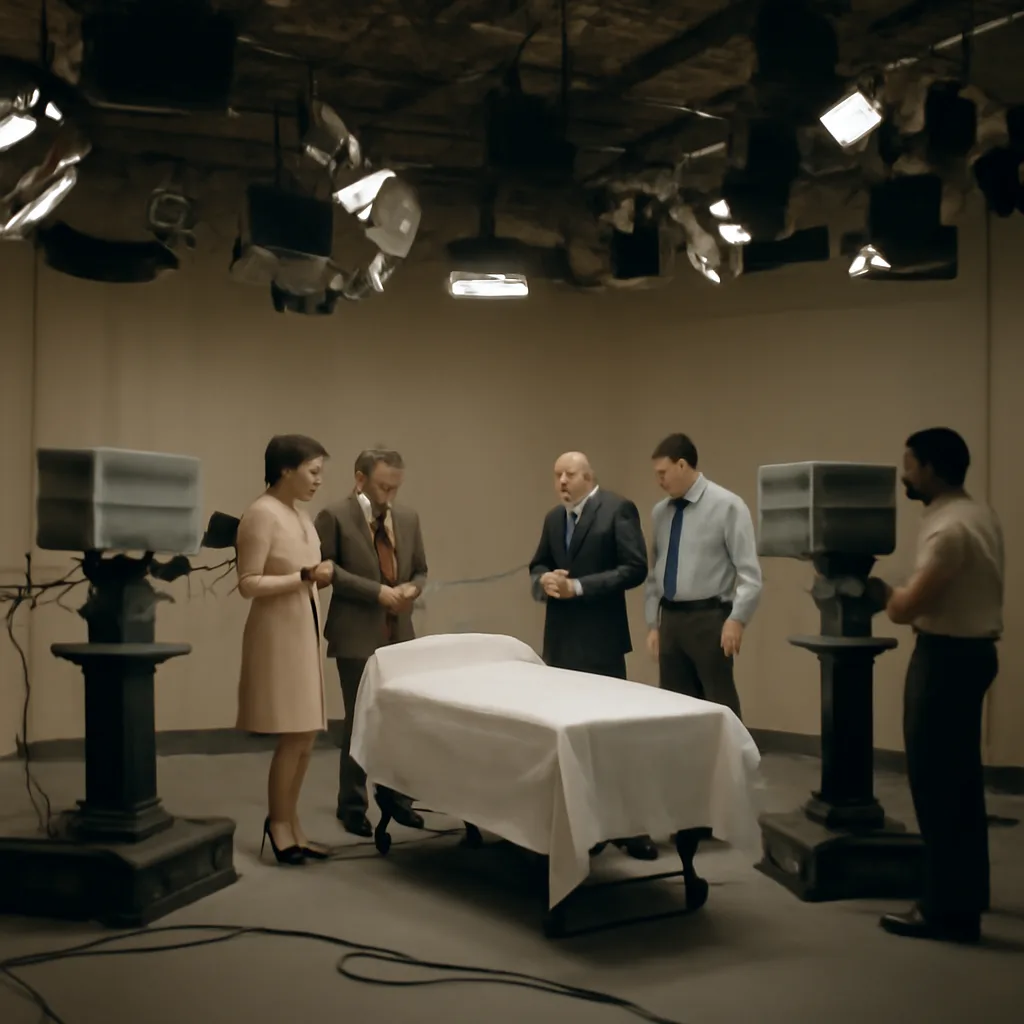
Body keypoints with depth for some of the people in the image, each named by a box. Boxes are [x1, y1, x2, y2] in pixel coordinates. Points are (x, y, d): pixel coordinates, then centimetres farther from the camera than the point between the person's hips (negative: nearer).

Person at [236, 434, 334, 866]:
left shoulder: (301, 515, 12)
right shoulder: (262, 514, -14)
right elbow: (248, 584, -19)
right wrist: (305, 576, -21)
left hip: (304, 631, 9)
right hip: (278, 634, -9)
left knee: (306, 737, 11)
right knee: (292, 738, -6)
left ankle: (290, 822, 21)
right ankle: (277, 822, 12)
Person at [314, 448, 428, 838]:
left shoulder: (408, 518, 10)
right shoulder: (335, 516, -7)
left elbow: (420, 569, 17)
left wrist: (412, 587, -6)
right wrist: (376, 591, -18)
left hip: (399, 633, 5)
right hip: (357, 634, -5)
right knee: (360, 720, 2)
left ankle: (396, 797, 24)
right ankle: (352, 806, 16)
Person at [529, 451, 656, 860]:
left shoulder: (618, 510, -7)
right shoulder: (553, 518, 13)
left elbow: (635, 569, -15)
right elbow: (537, 565, 20)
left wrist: (579, 587, -19)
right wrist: (544, 579, -5)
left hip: (599, 638, -6)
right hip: (560, 637, 7)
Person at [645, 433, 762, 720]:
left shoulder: (727, 505, -7)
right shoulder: (660, 512, 11)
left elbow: (749, 571, -12)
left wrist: (737, 619, -21)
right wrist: (653, 624, 13)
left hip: (709, 618, -6)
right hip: (670, 619, 6)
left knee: (720, 705, -3)